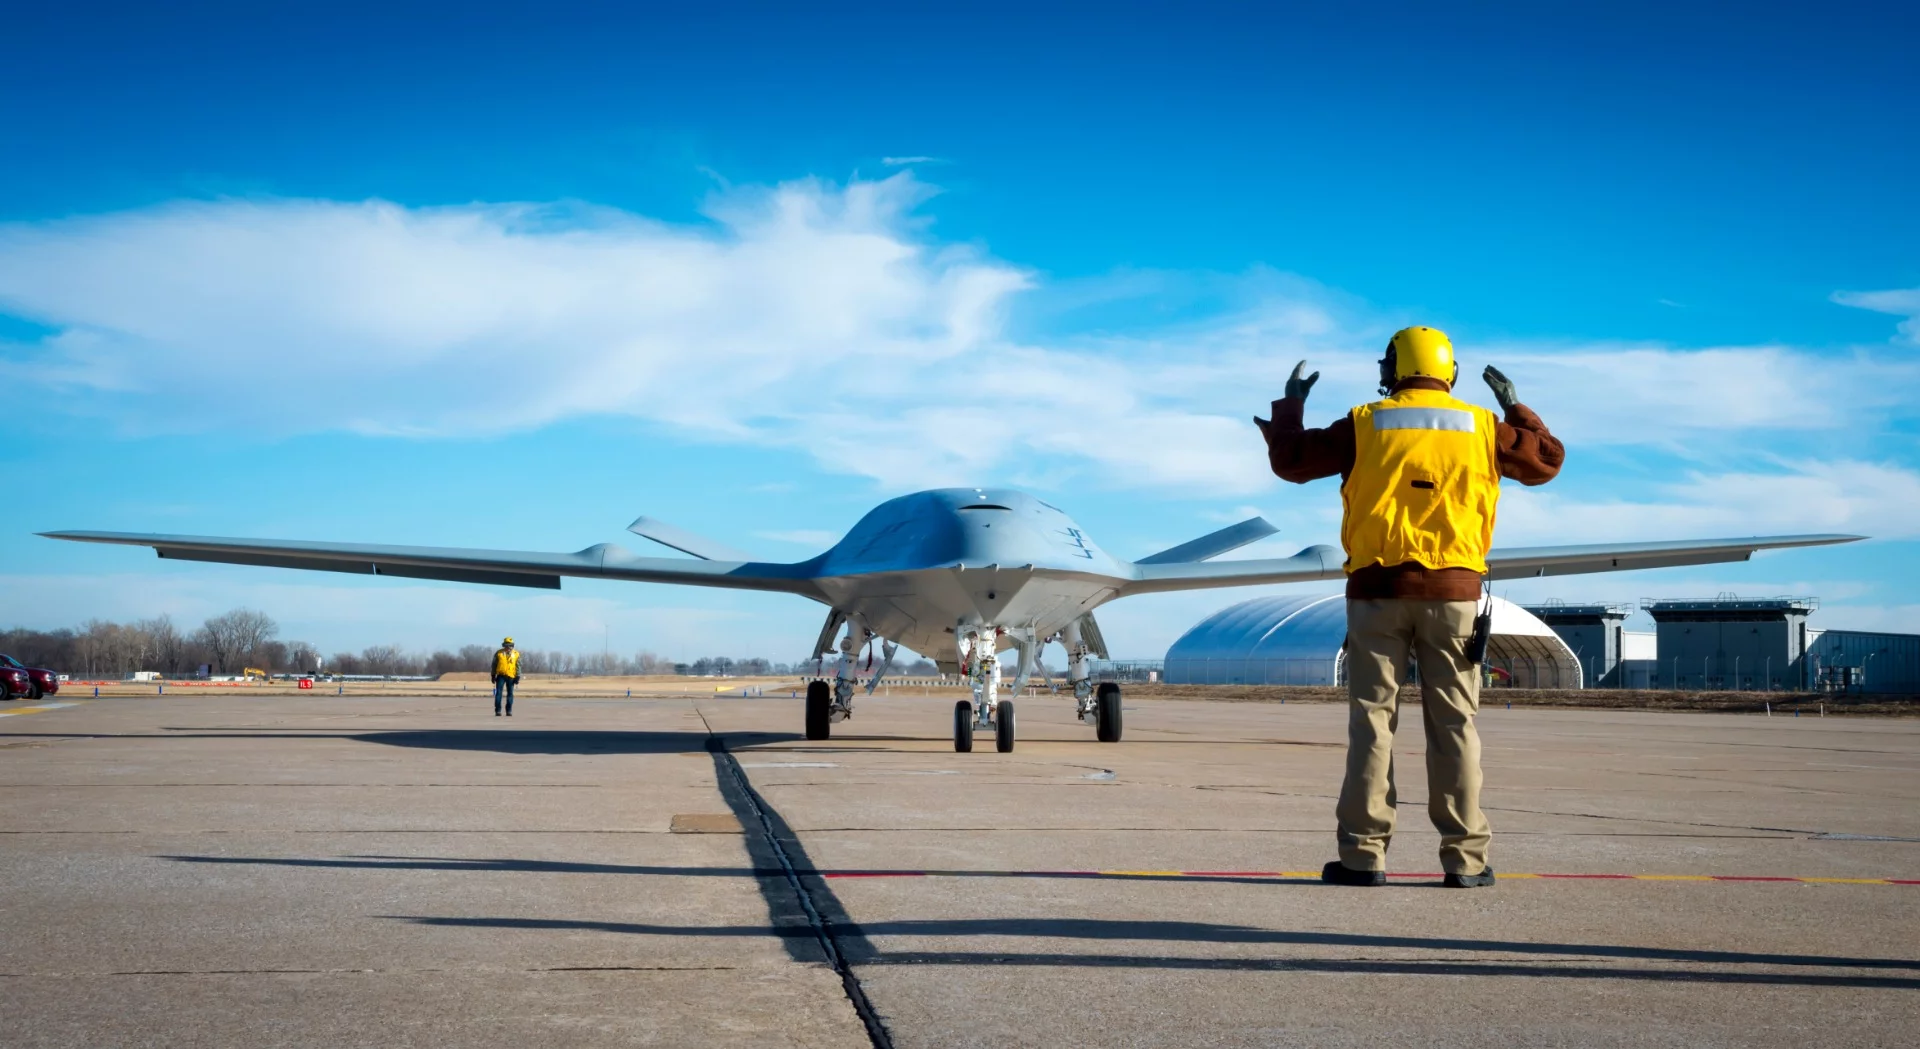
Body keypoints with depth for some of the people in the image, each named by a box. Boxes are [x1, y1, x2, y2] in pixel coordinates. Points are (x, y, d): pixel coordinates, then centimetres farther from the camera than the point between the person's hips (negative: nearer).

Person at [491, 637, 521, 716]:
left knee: (510, 694, 4)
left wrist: (518, 677, 0)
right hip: (501, 675, -1)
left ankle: (509, 710, 11)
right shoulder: (498, 653, 4)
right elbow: (494, 665, 8)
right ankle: (497, 710, -3)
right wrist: (493, 675, 4)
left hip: (511, 677, 1)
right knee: (498, 693, -6)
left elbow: (518, 666, 6)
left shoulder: (516, 654, 5)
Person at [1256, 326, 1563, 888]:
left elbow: (1292, 461, 7)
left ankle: (1363, 854, 1)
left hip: (1377, 591, -1)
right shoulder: (1482, 427, 6)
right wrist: (1517, 409, 34)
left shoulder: (1364, 425, 1)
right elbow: (1547, 461, 19)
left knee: (1371, 721, 2)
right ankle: (1465, 858, 5)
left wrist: (1290, 405, 24)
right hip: (1454, 592, 1)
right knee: (1453, 725, 4)